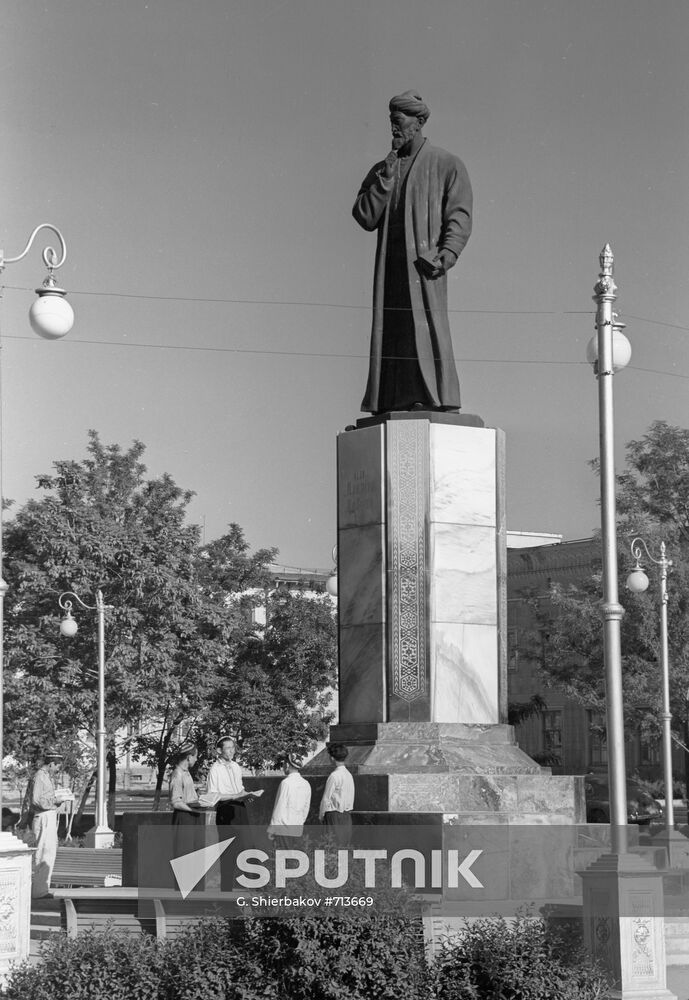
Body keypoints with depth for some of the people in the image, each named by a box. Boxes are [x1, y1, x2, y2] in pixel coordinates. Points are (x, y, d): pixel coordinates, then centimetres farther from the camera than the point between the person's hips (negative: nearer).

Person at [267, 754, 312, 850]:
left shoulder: (286, 783, -12)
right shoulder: (306, 784, 8)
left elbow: (279, 809, -11)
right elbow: (306, 809, 12)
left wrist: (271, 830, -5)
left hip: (284, 830, -6)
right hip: (298, 830, 6)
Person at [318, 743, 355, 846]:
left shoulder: (334, 776, -15)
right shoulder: (349, 775, 8)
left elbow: (326, 798, -12)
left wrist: (321, 815, 0)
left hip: (334, 815, -8)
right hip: (347, 815, 8)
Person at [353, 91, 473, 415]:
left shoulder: (447, 165, 6)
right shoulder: (381, 169, 18)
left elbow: (460, 216, -3)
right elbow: (365, 217, 7)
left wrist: (447, 254, -17)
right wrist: (386, 177, -2)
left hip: (424, 263, -4)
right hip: (390, 266, 4)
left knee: (428, 329, -12)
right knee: (389, 333, -1)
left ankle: (439, 401, -14)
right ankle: (389, 404, -1)